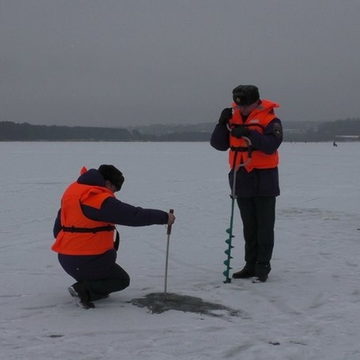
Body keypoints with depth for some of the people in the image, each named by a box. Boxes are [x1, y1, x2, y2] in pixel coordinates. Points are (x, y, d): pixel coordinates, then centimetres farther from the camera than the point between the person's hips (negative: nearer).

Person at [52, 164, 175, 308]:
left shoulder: (73, 190, 7)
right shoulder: (101, 200, -20)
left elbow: (58, 227, 13)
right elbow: (134, 215, -21)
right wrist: (164, 217, -12)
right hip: (86, 262, -9)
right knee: (122, 280, 12)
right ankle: (85, 290, -8)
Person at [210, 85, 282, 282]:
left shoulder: (269, 119, -8)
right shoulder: (232, 118, 7)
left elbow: (271, 145, -22)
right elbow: (218, 144, 3)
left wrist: (249, 134, -31)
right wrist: (223, 123, -11)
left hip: (264, 179, -5)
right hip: (241, 178, 5)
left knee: (264, 225, 0)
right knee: (249, 226, 12)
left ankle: (262, 266, 7)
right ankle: (251, 265, 20)